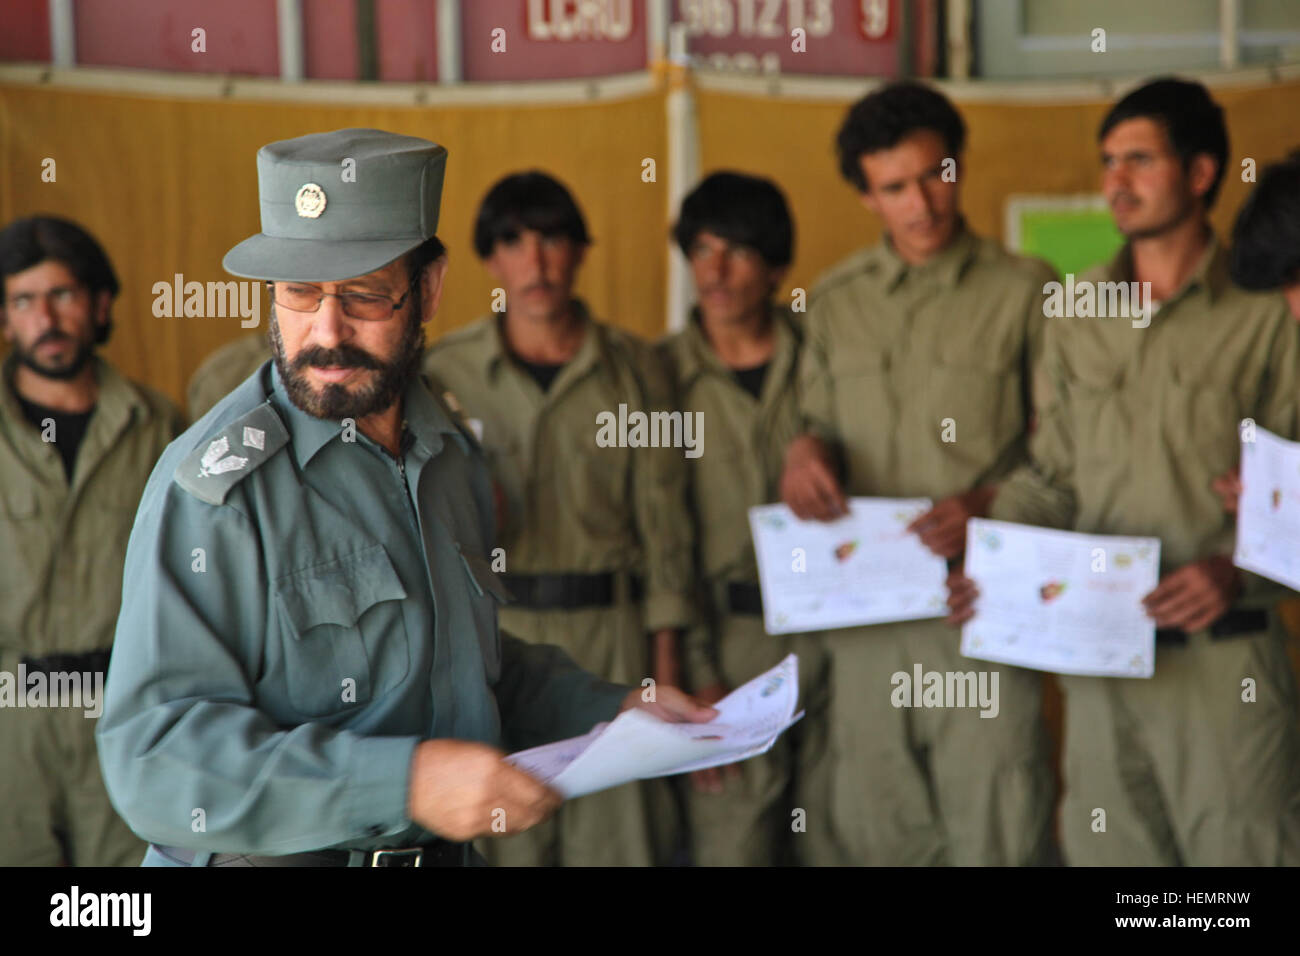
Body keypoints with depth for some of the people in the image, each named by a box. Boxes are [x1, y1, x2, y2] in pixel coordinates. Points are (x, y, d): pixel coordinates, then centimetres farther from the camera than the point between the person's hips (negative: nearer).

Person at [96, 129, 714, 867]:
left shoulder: (452, 454, 7)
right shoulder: (220, 482, -17)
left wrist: (614, 713, 7)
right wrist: (403, 782, -31)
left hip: (447, 851, 6)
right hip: (269, 860, -6)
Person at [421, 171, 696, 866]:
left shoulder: (633, 370, 6)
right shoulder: (444, 373, 5)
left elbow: (663, 521, 6)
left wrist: (665, 668, 3)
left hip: (611, 632, 1)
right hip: (491, 631, 0)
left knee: (617, 836, -1)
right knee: (503, 840, -2)